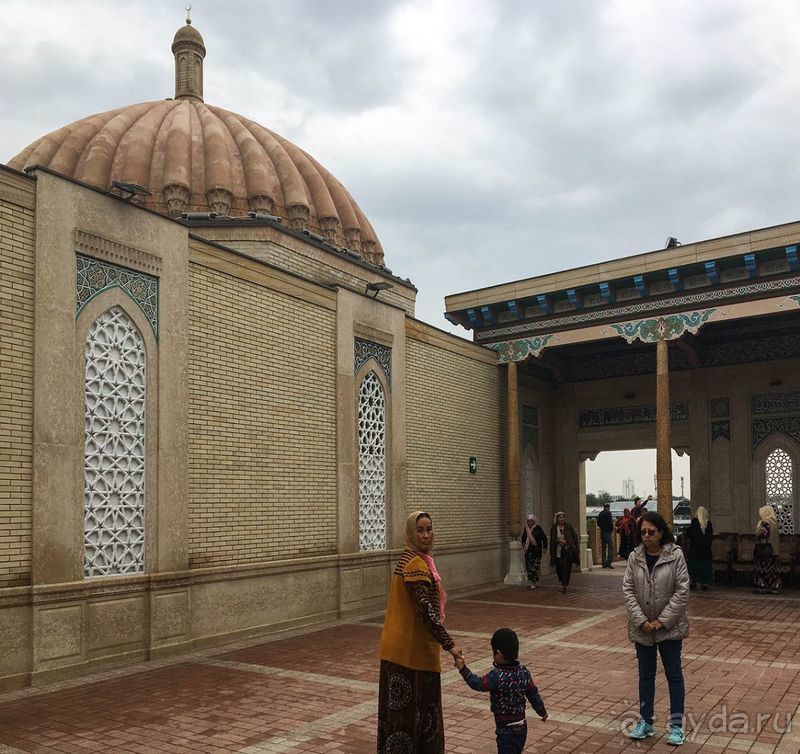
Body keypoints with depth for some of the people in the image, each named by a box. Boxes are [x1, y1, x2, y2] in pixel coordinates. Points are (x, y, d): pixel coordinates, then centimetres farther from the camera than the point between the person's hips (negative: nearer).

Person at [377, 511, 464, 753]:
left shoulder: (409, 559, 10)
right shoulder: (416, 564, -20)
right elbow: (426, 611, -25)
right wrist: (449, 644, -23)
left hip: (400, 645, 9)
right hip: (412, 648, -9)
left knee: (401, 705, 17)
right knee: (412, 707, 1)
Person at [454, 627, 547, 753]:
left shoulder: (497, 676, -22)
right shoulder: (524, 672, -1)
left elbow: (478, 684, -14)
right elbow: (533, 694, 9)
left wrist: (462, 668, -9)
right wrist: (542, 712, 24)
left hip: (506, 729, -7)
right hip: (521, 727, 7)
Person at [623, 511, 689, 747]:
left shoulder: (675, 556, -12)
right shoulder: (634, 557, -4)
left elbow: (682, 590, -13)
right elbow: (628, 590, -4)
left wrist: (663, 621, -15)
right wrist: (641, 621, -13)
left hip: (670, 627, -3)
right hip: (642, 627, 3)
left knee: (674, 674, 9)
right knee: (645, 674, 14)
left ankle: (676, 725, 21)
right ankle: (646, 722, 26)